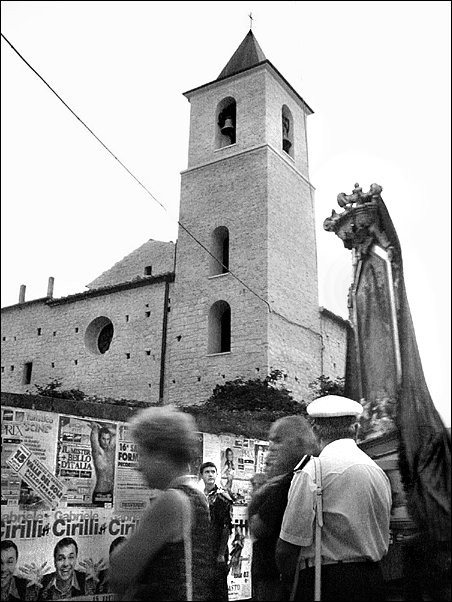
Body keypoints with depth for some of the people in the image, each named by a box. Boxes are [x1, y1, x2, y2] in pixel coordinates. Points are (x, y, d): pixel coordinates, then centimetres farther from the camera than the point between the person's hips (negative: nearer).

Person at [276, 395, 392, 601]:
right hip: (373, 581, 7)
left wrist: (289, 581, 3)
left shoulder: (312, 472, -13)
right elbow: (383, 541, 14)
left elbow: (287, 546, -13)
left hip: (327, 583, -7)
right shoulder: (379, 471, 8)